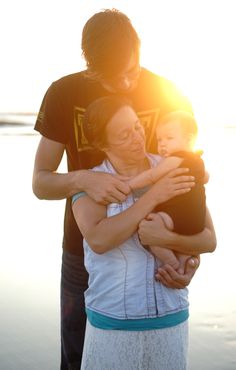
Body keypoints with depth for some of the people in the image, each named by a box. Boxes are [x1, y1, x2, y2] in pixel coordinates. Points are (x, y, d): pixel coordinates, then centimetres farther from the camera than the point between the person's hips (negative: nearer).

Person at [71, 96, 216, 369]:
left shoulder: (176, 172, -1)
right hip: (112, 323, -2)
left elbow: (209, 240, -4)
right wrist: (153, 197, -22)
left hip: (172, 318, 2)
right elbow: (98, 241, -22)